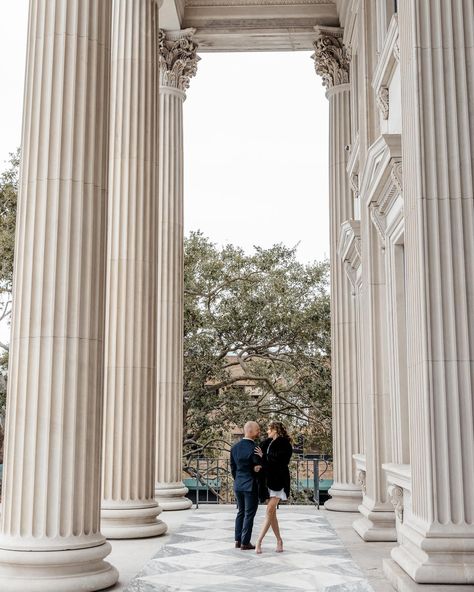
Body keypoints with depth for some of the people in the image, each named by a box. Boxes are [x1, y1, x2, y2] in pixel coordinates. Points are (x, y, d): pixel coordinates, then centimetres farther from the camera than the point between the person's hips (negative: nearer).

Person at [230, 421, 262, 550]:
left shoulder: (235, 447, 4)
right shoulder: (254, 448, -18)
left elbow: (232, 467, 11)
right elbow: (260, 467, -15)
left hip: (238, 484, 7)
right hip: (251, 485, -7)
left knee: (241, 512, 17)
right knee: (249, 514, 2)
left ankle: (238, 540, 19)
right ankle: (245, 542, 5)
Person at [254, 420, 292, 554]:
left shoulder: (284, 444, -9)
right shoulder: (267, 443, 10)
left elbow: (280, 462, -19)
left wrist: (264, 457, -15)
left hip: (279, 481, -7)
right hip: (268, 480, 7)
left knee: (270, 510, -13)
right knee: (271, 512, 8)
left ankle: (259, 541, -14)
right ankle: (279, 540, 19)